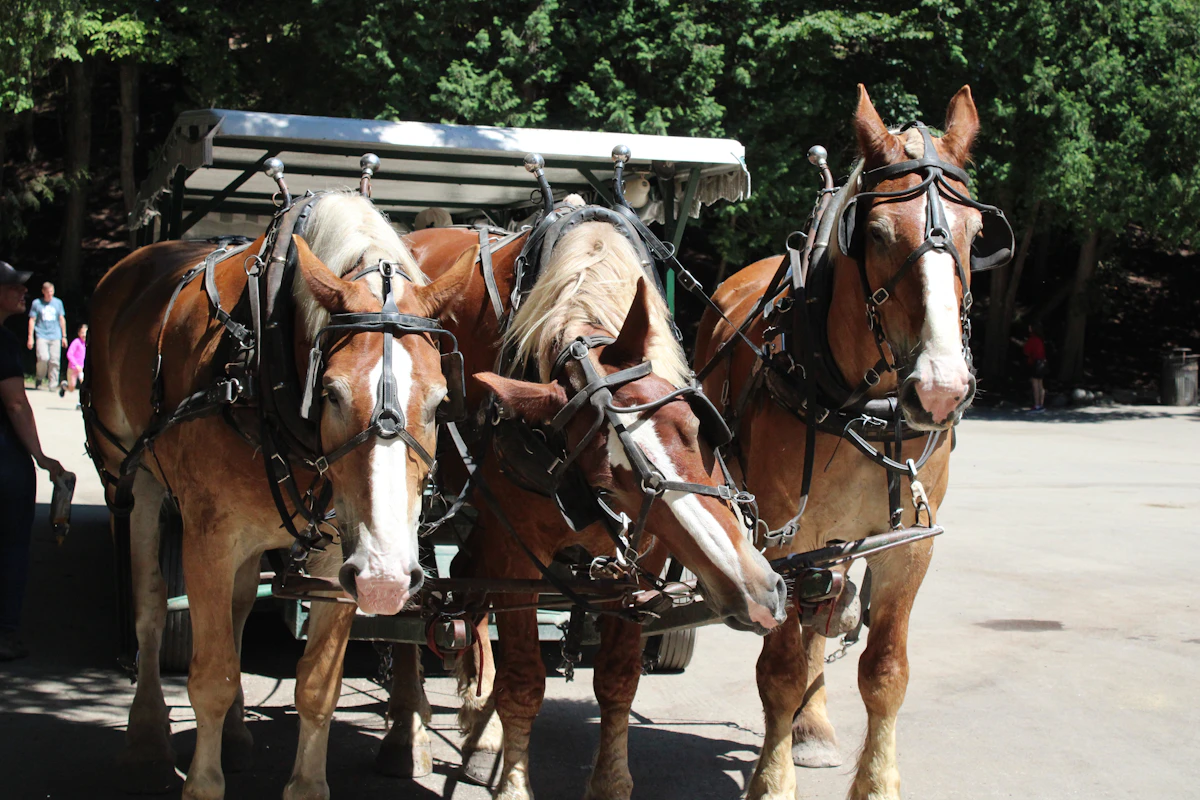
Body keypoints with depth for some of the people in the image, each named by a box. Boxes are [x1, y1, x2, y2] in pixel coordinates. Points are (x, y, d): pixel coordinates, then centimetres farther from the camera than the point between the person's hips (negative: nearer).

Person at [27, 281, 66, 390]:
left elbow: (62, 319, 18)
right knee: (43, 358, -18)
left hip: (55, 336, 2)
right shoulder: (37, 303, 4)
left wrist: (64, 336, 15)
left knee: (54, 361, -5)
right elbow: (32, 320, 7)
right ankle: (39, 379, 5)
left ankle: (53, 384, 1)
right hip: (42, 335, -2)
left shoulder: (58, 302, 11)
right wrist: (30, 337, 2)